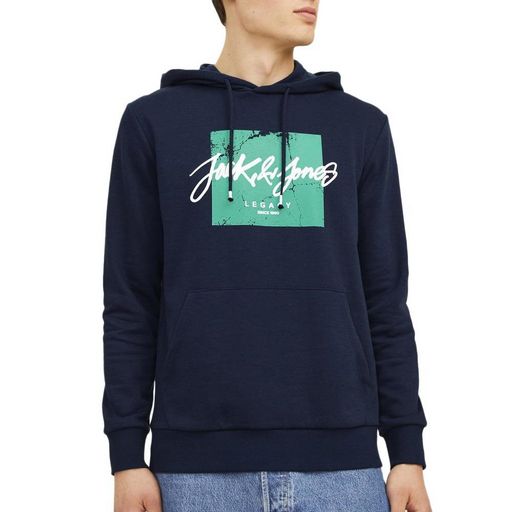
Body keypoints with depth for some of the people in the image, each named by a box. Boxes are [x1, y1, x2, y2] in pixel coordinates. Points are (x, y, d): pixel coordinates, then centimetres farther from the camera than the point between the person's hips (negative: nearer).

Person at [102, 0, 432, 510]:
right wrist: (126, 458, -1)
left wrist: (408, 453, 4)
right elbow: (130, 302, 4)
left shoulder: (361, 126, 11)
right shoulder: (153, 121, 6)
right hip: (200, 460, -1)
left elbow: (384, 301, 9)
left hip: (339, 458, 1)